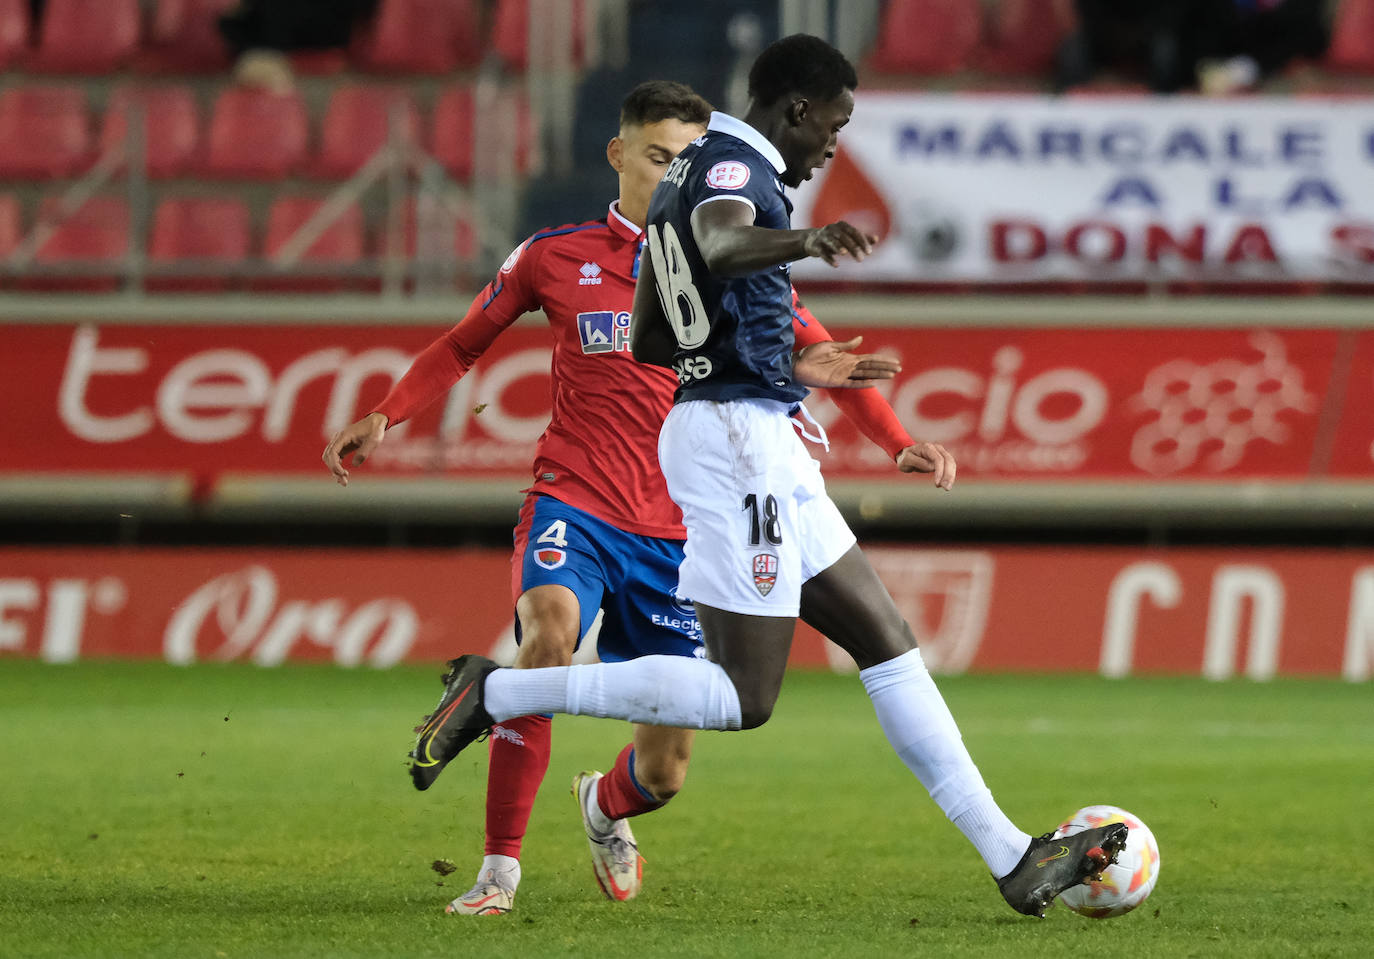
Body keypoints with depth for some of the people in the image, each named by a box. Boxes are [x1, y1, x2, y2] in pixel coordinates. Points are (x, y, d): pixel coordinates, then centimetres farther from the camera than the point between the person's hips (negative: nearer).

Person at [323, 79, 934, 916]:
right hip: (575, 504, -2)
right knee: (548, 633, -35)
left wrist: (897, 442, -3)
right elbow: (461, 348, 15)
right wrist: (385, 417, 2)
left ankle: (605, 808, 43)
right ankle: (501, 868, -27)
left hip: (677, 532, 2)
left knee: (665, 769, 2)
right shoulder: (555, 258, 3)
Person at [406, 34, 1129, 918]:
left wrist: (794, 370, 30)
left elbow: (647, 339, 24)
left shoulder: (691, 173, 19)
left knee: (887, 640, 11)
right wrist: (804, 241, -57)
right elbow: (720, 246, -36)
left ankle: (1012, 858, 11)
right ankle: (498, 692, -4)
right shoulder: (735, 163, -11)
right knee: (741, 698, -9)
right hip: (739, 436, -11)